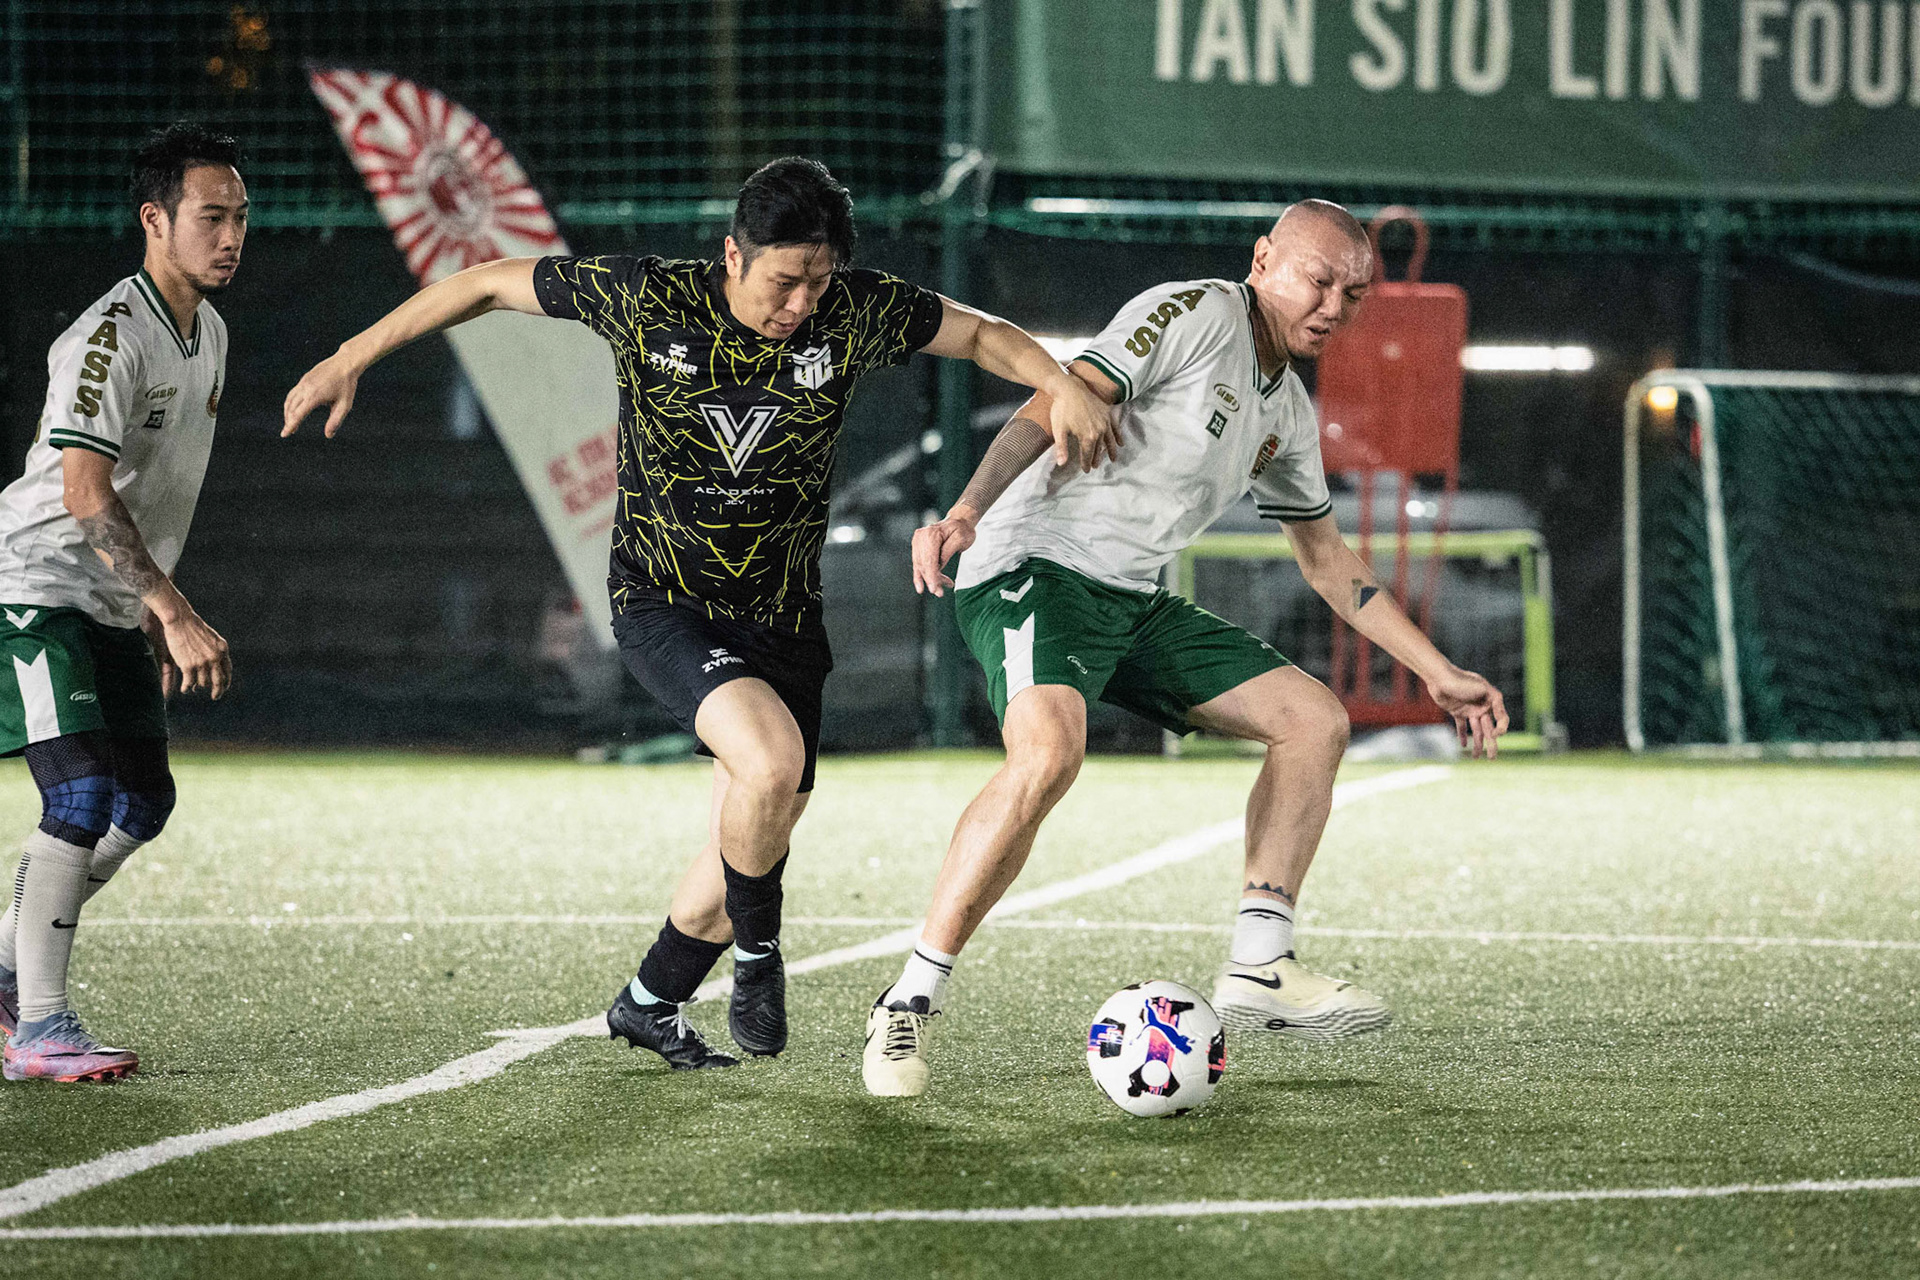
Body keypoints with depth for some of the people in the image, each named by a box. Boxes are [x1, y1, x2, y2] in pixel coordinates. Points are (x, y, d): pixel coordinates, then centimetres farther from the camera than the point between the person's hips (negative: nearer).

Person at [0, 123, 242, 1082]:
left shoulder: (207, 333, 9)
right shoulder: (108, 338, -21)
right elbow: (85, 494, -31)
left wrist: (155, 612, 21)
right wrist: (177, 613, -36)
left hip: (112, 606, 9)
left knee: (144, 803, 9)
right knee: (83, 799, -18)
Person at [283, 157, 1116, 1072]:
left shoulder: (856, 313, -10)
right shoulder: (644, 299, -16)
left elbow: (982, 335, 3)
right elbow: (490, 284, -4)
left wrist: (1066, 385, -17)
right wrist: (351, 360, -1)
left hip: (783, 618, 4)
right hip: (662, 606, -4)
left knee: (755, 842, 9)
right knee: (771, 760, -29)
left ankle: (648, 1005, 35)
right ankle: (757, 956, -3)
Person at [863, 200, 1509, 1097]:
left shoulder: (1289, 416, 17)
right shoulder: (1194, 315, -9)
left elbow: (1325, 557, 29)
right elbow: (1055, 407, -20)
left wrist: (1438, 674, 27)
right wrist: (967, 511, -36)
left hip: (1135, 603, 9)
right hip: (1039, 566, -9)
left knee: (1315, 720, 3)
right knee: (1050, 750, -34)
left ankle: (1258, 970, 3)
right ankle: (909, 1004, -26)